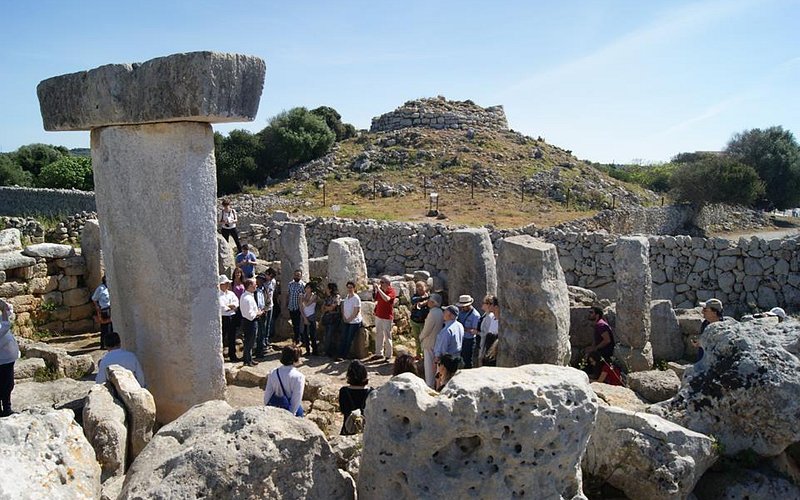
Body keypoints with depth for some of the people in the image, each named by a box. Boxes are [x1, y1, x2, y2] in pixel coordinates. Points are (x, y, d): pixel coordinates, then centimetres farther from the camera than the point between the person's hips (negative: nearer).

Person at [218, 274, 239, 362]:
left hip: (232, 317, 6)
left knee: (232, 337, 12)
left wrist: (228, 306, -15)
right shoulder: (218, 295, -8)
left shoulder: (231, 293, 13)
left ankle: (232, 355, 22)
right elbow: (222, 307, -17)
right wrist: (232, 307, -4)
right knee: (221, 338, 1)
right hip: (223, 318, -6)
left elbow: (236, 303, 1)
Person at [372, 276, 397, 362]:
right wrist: (374, 290, 1)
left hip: (387, 317, -7)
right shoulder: (380, 290, 5)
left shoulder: (392, 291, -13)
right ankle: (379, 353, 23)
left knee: (387, 337, -2)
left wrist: (378, 289, -29)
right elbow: (375, 299, 14)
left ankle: (388, 356, 6)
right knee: (378, 335, 13)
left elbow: (387, 299, -32)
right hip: (378, 316, 7)